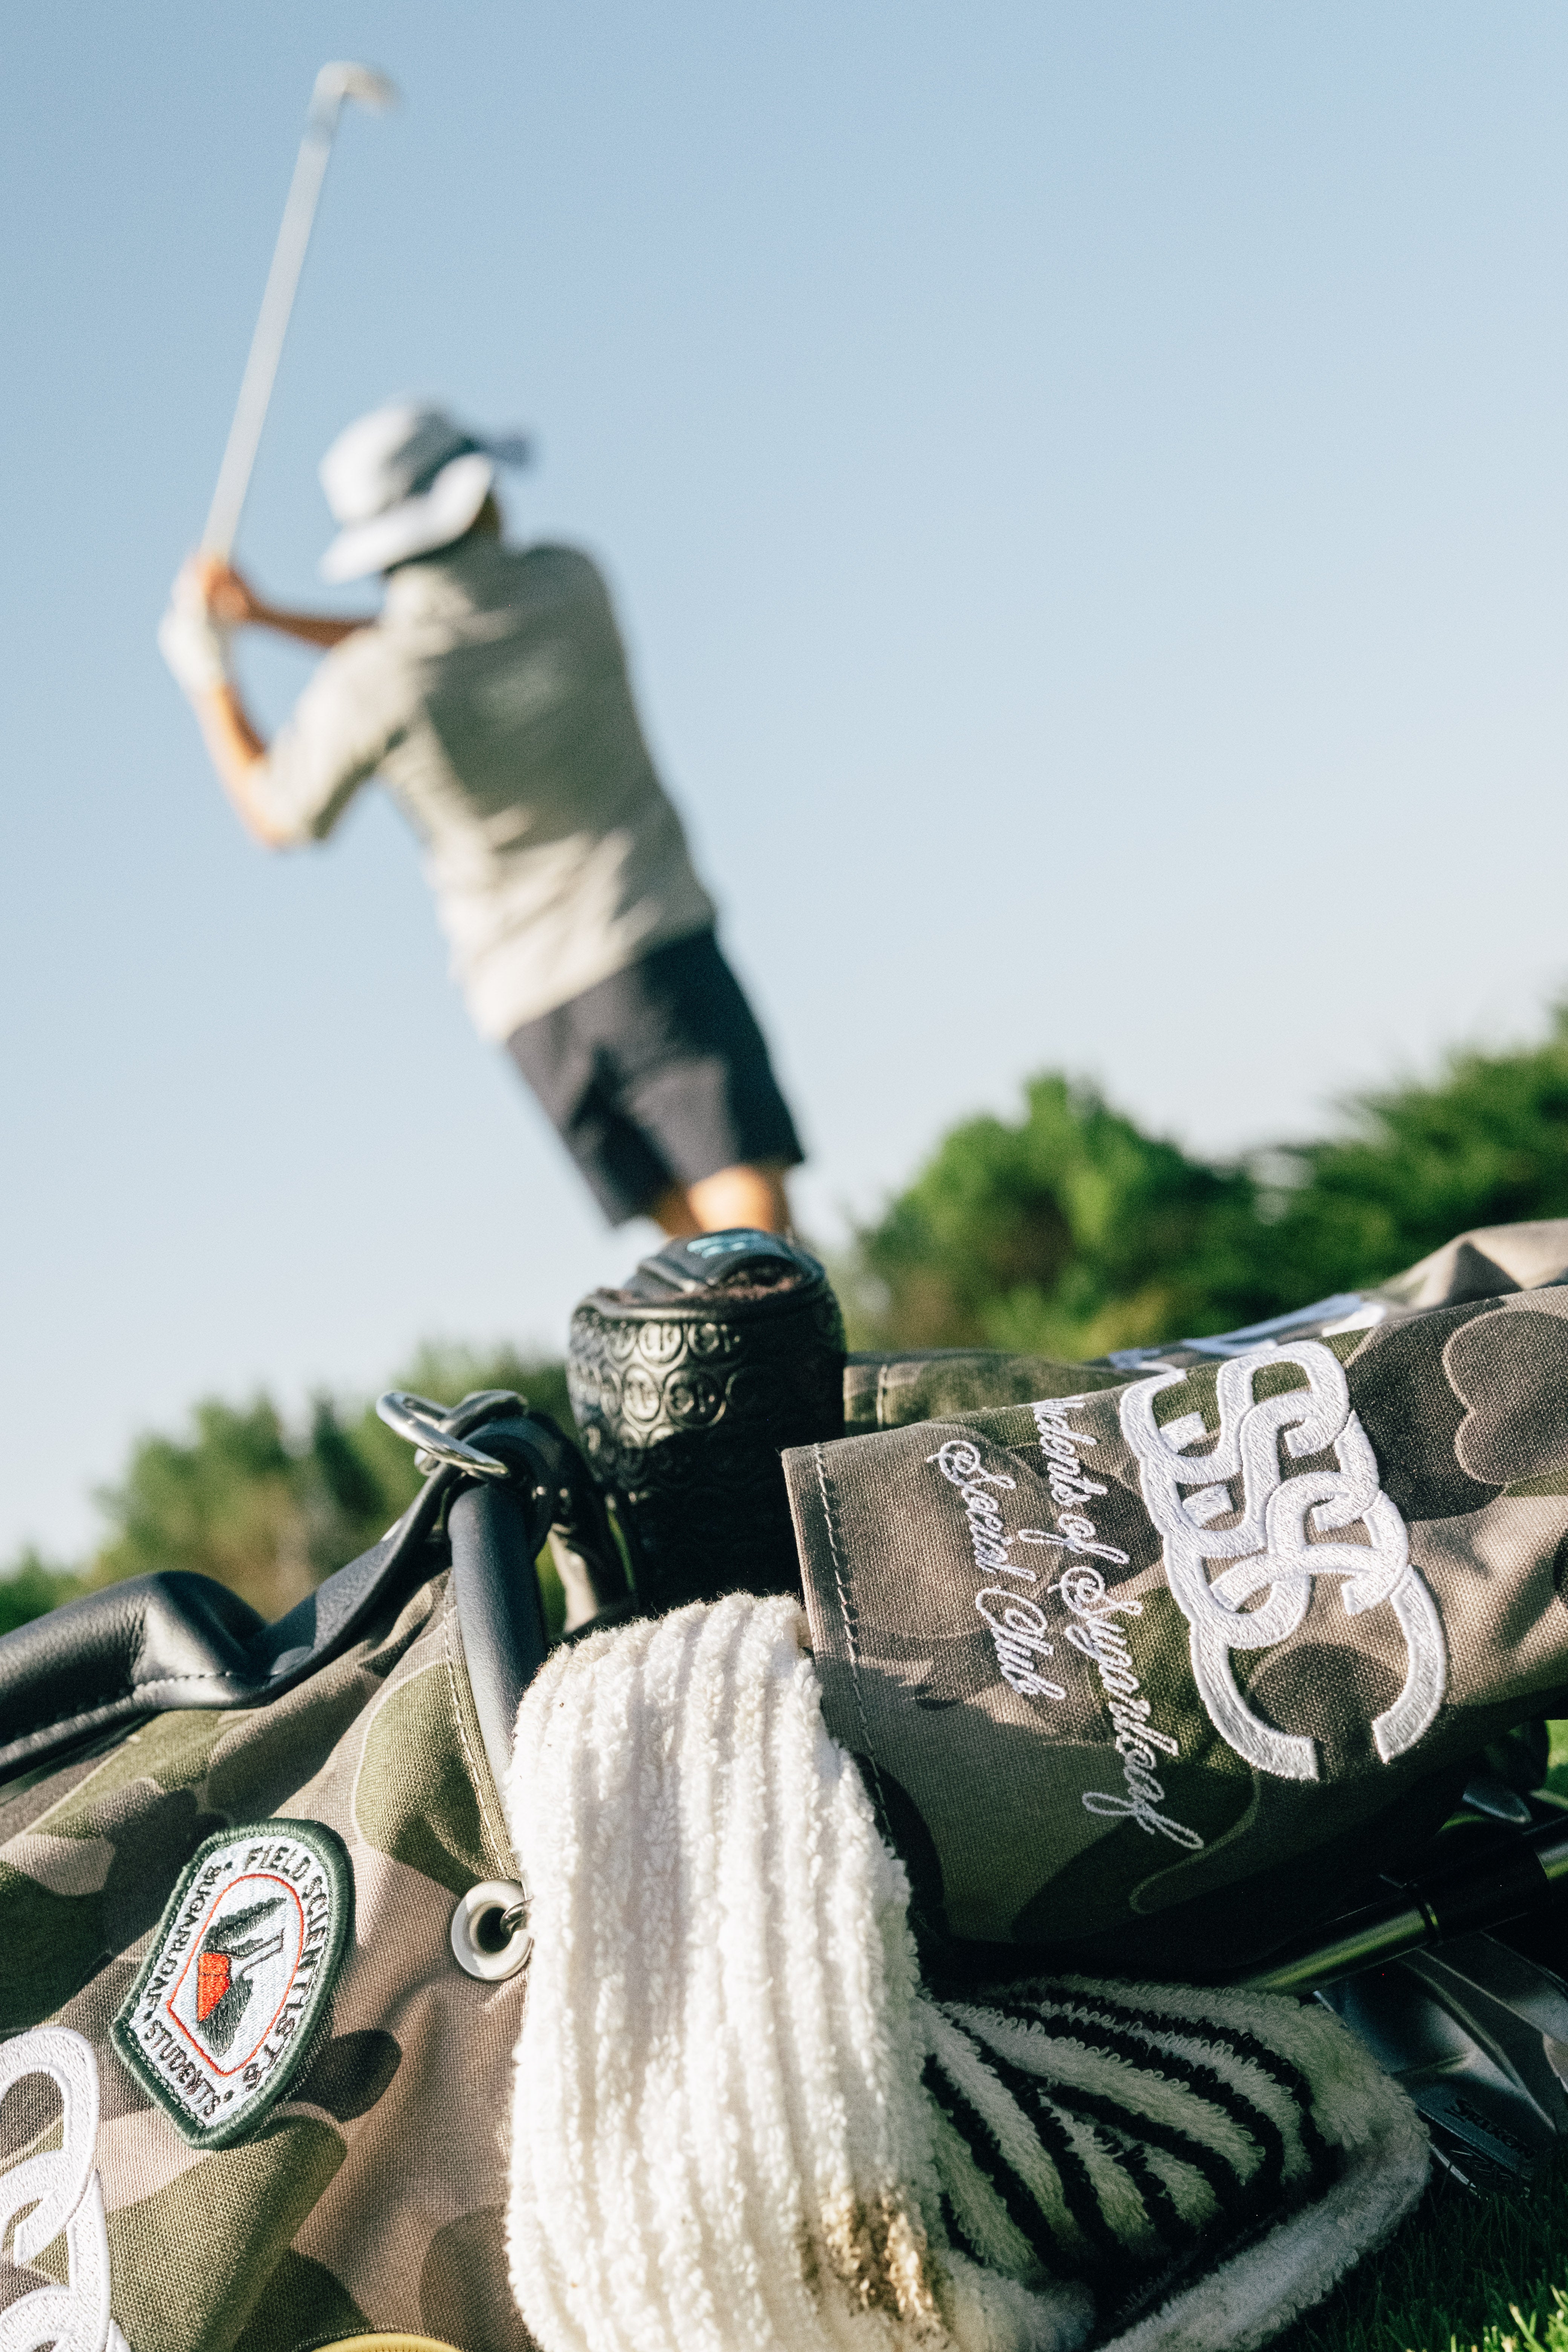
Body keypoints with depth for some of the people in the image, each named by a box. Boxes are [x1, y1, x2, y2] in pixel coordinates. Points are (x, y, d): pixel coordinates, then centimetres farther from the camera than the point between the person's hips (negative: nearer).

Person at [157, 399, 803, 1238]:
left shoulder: (362, 689, -5)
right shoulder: (569, 583, 0)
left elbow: (276, 817, 14)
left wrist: (208, 679, 25)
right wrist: (266, 615, 19)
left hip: (526, 1000, 2)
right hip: (646, 947, -1)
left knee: (702, 1237, 8)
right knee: (753, 1213, -12)